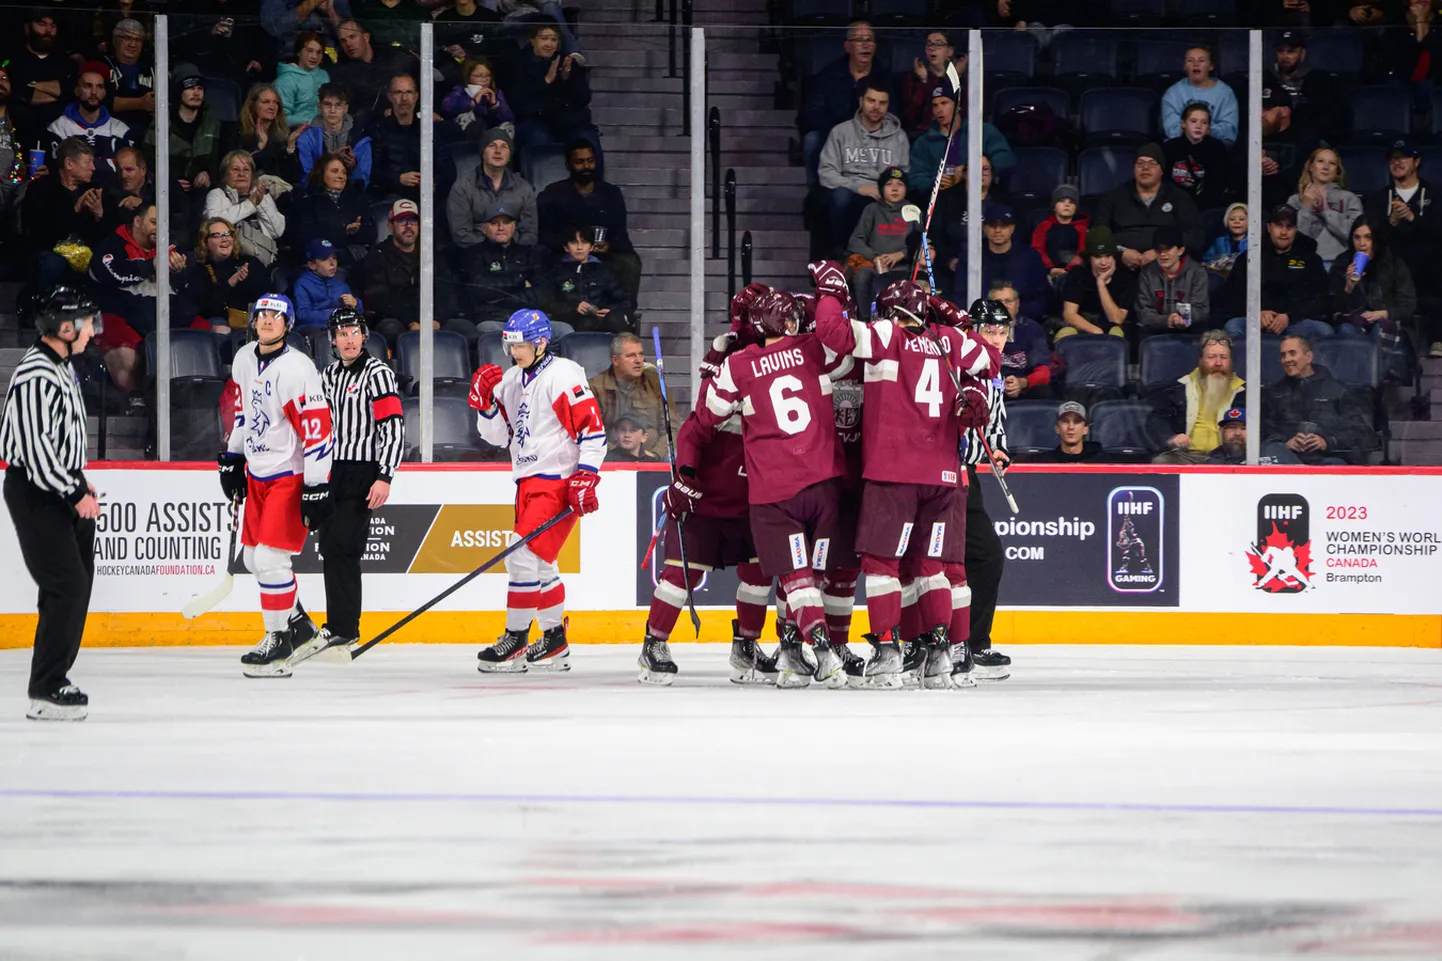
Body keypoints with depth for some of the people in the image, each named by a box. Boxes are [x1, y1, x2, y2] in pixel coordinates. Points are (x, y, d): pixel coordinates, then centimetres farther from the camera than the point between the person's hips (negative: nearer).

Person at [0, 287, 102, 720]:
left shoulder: (62, 367, 12)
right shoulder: (36, 376, -21)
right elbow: (35, 448, -25)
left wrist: (80, 481, 20)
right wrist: (75, 494, -20)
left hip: (63, 490, 10)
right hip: (36, 494, -10)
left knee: (77, 583, 12)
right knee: (67, 586, -13)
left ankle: (54, 678, 21)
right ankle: (45, 693, -9)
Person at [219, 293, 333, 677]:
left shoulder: (296, 369, -21)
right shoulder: (244, 359, 5)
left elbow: (318, 429, -23)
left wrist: (317, 488, -25)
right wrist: (232, 458, 22)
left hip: (291, 476, -9)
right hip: (257, 472, 9)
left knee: (270, 557, -15)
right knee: (254, 558, 14)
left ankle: (279, 643, -5)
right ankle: (301, 627, 30)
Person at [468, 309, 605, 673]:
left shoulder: (561, 377, -13)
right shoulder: (512, 380, 12)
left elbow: (593, 428, -16)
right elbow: (498, 436, 14)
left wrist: (585, 478, -22)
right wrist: (485, 400, -3)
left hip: (558, 482, -10)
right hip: (529, 482, 10)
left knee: (525, 557, -14)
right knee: (538, 562, 16)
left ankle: (515, 640, -8)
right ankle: (554, 642, 26)